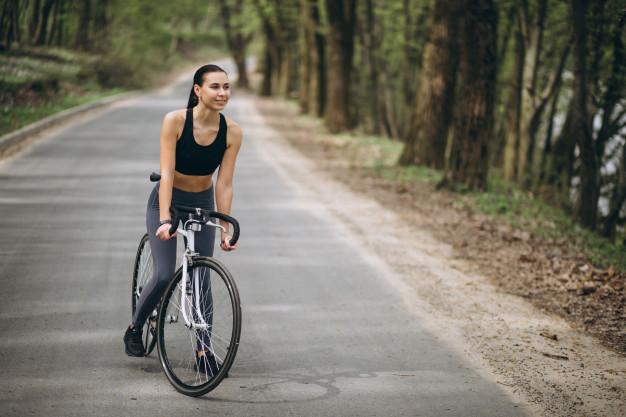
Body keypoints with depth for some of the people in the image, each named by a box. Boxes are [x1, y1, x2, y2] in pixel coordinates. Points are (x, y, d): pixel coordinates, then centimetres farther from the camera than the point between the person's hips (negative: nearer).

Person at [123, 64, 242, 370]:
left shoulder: (232, 132, -16)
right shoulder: (175, 121, -24)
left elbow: (224, 184, -14)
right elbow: (167, 174, -27)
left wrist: (225, 229, -19)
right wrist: (165, 220, -35)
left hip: (202, 206, 3)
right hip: (167, 201, -3)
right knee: (164, 275, -14)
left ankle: (203, 350, 10)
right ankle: (134, 329, 12)